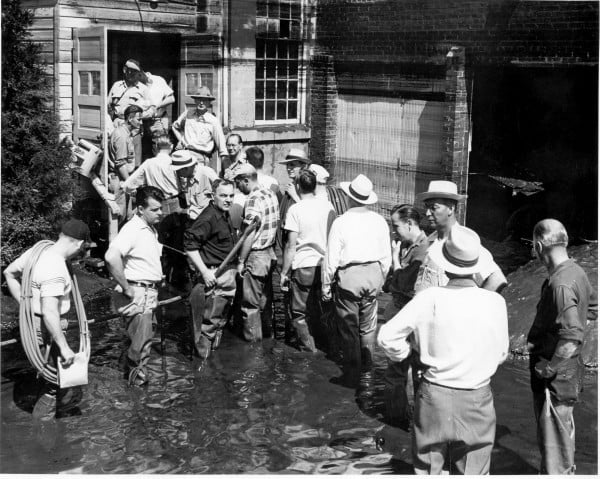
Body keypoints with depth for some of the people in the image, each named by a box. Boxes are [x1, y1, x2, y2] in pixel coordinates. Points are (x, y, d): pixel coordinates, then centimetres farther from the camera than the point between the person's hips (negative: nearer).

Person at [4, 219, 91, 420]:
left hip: (31, 319, 9)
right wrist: (64, 346, -28)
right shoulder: (55, 269, -28)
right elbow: (49, 312, -33)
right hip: (46, 327, -9)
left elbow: (9, 273, 14)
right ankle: (44, 409, 22)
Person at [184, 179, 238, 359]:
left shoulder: (225, 215, 12)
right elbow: (190, 245, -24)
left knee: (222, 318, 19)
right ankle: (204, 361, 6)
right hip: (214, 276, -10)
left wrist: (237, 264, 19)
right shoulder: (208, 217, -18)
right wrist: (205, 272, -25)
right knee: (210, 321, -4)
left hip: (228, 274, 10)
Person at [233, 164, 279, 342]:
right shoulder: (271, 194, 8)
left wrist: (241, 261, -16)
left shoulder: (253, 200, -19)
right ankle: (265, 336, 28)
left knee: (250, 304, 2)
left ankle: (252, 342, 8)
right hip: (270, 252, 9)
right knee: (263, 300, 18)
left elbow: (250, 235, -21)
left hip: (256, 256, -9)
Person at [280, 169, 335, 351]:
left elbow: (291, 246, -12)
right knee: (316, 309, 20)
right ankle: (315, 340, 30)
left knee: (299, 312, 9)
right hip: (325, 264, 5)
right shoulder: (328, 205, 1)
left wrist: (284, 272, -4)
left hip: (303, 266, -5)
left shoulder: (295, 209, -12)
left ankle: (308, 345, 9)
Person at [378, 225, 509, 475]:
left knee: (426, 470, 16)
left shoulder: (430, 298, -15)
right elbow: (501, 354, 0)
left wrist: (404, 353, 8)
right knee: (471, 473, 14)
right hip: (477, 399, 1)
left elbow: (387, 336, -11)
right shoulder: (495, 302, -12)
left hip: (434, 395, -1)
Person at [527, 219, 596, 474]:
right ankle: (566, 471, 41)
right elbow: (592, 306, 20)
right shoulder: (577, 271, 2)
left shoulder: (560, 284, -27)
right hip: (570, 368, 10)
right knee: (563, 432, 25)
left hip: (556, 376, -10)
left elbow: (572, 337, -31)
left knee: (554, 439, 3)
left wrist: (549, 367, -21)